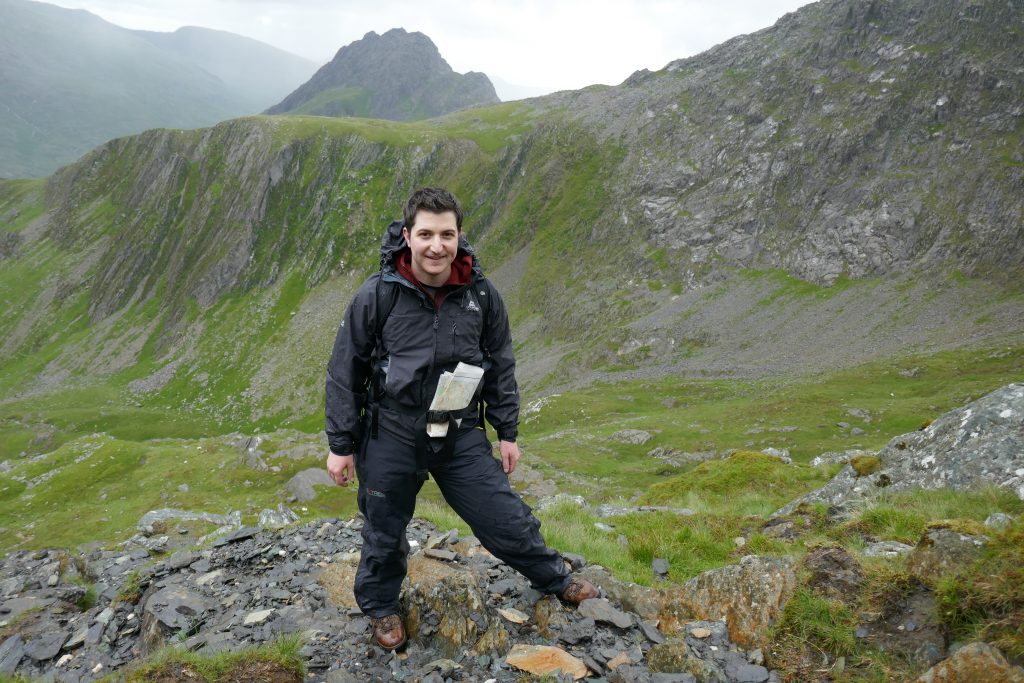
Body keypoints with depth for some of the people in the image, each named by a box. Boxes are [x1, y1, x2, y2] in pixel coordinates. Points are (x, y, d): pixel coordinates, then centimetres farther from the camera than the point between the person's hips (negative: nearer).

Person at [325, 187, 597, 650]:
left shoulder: (481, 295, -7)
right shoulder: (377, 296, -14)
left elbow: (501, 366, 6)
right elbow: (344, 373, -5)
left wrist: (507, 432, 9)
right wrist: (341, 446, -3)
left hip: (461, 435, 2)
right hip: (390, 438, -1)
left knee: (505, 516, 7)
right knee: (384, 533, 15)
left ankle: (554, 580, 35)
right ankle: (380, 606, 43)